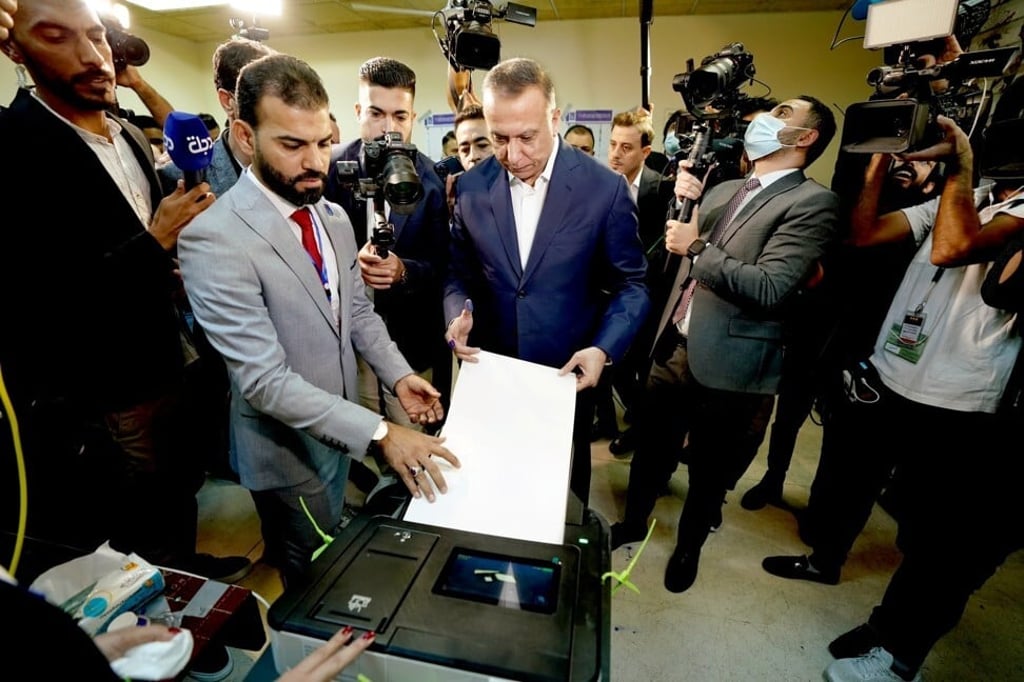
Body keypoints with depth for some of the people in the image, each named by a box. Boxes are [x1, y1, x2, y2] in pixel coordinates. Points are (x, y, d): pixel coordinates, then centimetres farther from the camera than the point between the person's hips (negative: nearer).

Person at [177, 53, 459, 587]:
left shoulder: (334, 217, -1)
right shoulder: (213, 240, -25)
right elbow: (265, 378, -29)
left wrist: (398, 376, -9)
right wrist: (380, 434, -33)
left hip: (339, 431, 7)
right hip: (287, 448, -6)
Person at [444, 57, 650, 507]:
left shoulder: (605, 188, -10)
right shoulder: (470, 188, -3)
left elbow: (631, 284, -4)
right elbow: (458, 272, 7)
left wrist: (603, 349, -18)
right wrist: (460, 312, -14)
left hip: (568, 375, -1)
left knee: (563, 494, 21)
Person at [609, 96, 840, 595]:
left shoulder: (811, 202, -10)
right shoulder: (721, 191, 11)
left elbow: (769, 287, -21)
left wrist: (697, 247, -18)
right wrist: (686, 205, -3)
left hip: (726, 365, -5)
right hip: (674, 348, 6)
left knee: (708, 473, 16)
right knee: (651, 450, 20)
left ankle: (688, 546, 42)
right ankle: (633, 521, 45)